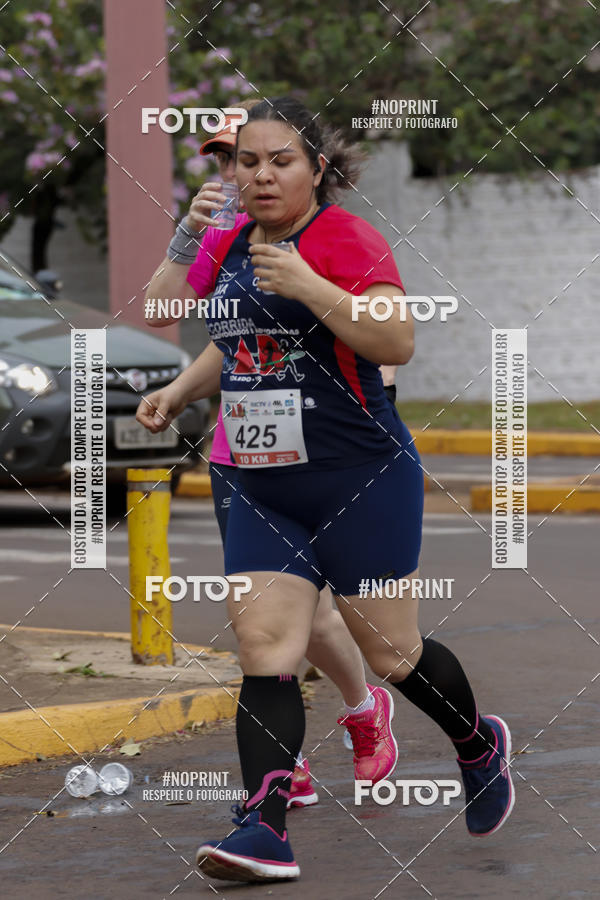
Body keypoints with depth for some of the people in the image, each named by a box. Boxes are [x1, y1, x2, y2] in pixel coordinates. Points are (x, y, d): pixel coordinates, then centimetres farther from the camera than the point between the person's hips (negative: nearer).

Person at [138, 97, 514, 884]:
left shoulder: (344, 237, -11)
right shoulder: (234, 247, 13)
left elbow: (398, 343, -23)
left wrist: (308, 285, -30)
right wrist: (180, 391, 16)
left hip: (362, 484, -6)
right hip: (264, 490, 6)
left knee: (392, 654, 4)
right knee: (263, 651, -7)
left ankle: (480, 744, 33)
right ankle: (264, 827, -11)